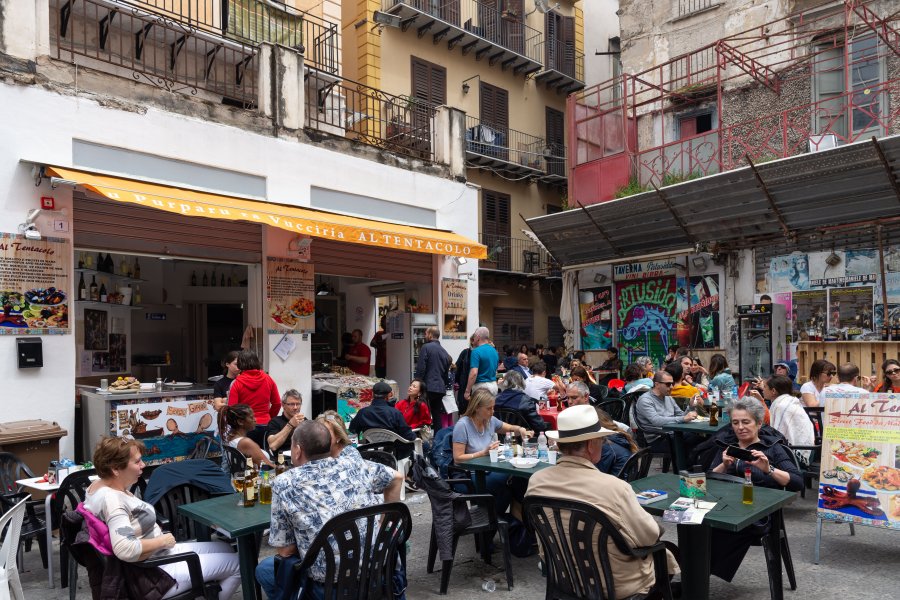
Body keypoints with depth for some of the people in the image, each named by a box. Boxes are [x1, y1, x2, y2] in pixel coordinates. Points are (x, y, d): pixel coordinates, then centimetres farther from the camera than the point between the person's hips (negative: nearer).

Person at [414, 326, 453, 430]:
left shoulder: (426, 347, -6)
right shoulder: (444, 351, 13)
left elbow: (420, 368, -11)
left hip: (428, 387, -6)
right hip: (441, 388, 6)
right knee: (437, 414, 11)